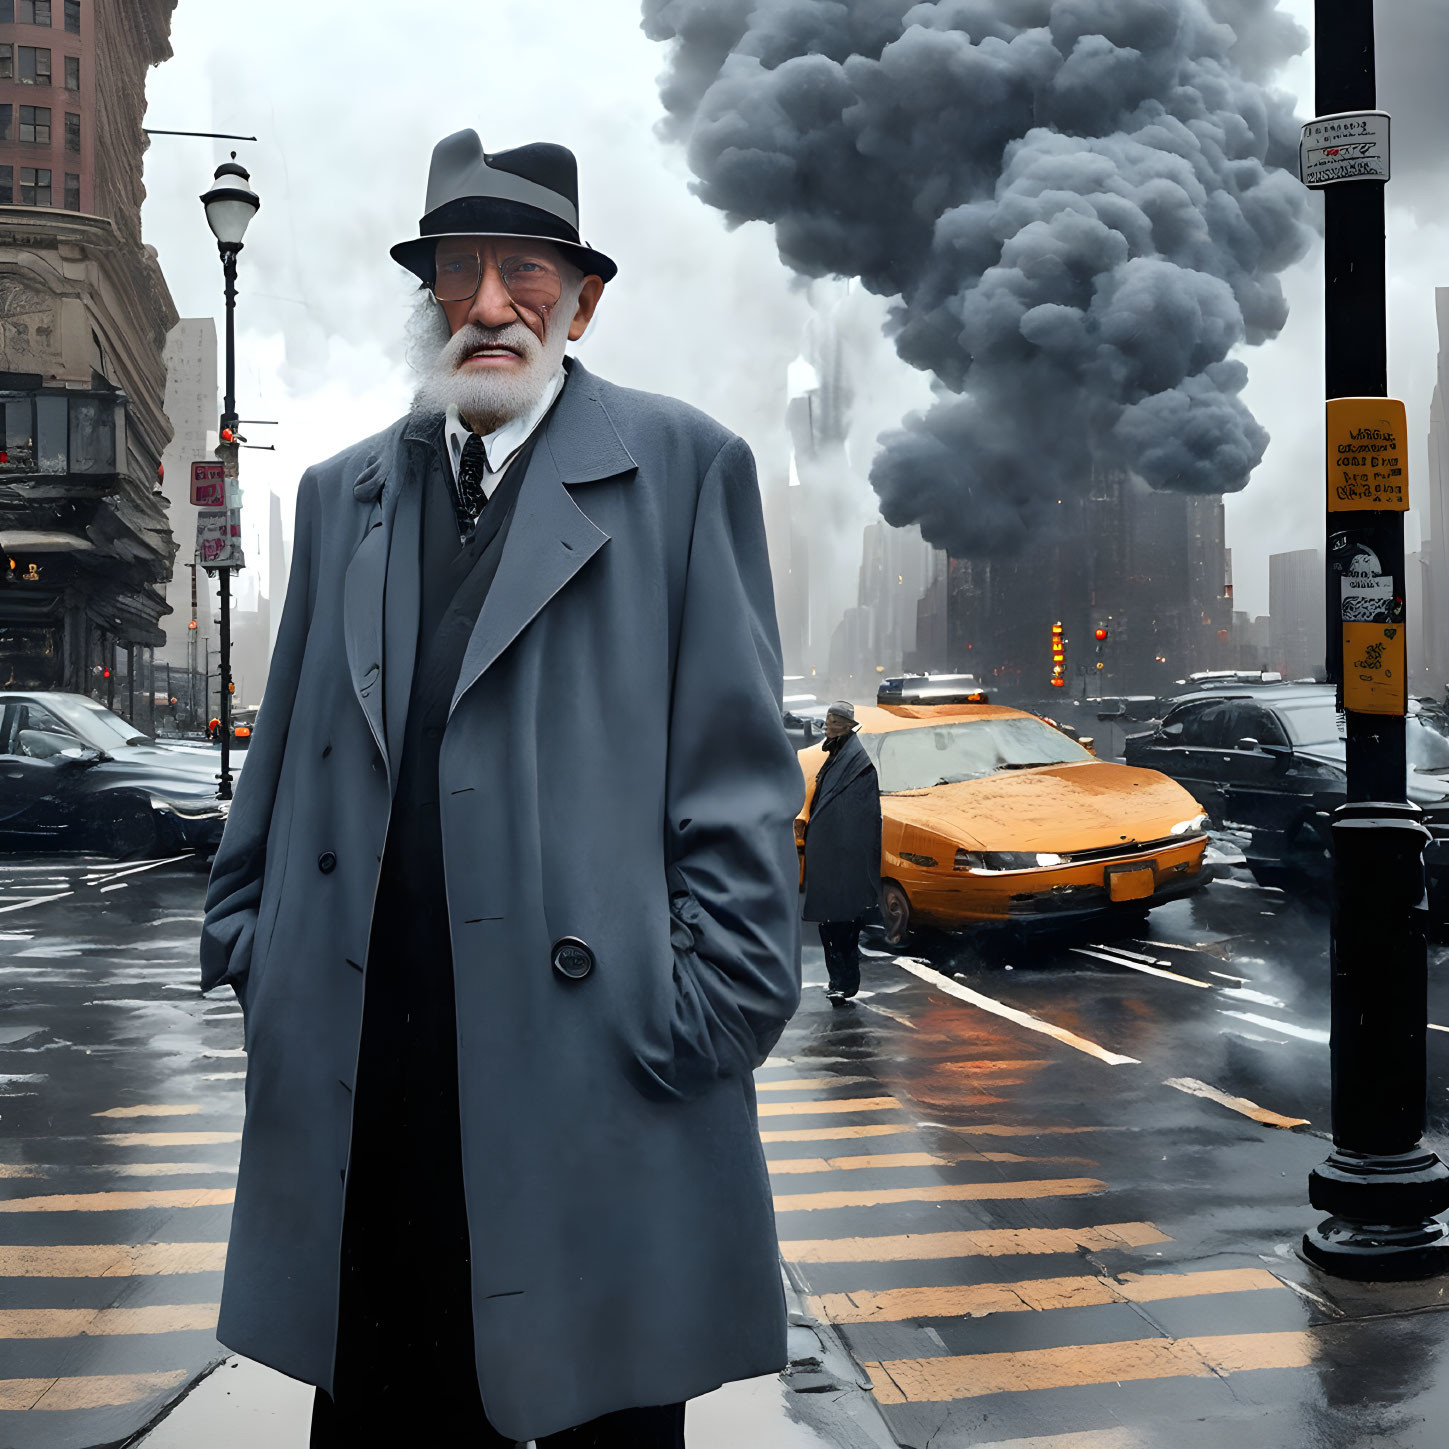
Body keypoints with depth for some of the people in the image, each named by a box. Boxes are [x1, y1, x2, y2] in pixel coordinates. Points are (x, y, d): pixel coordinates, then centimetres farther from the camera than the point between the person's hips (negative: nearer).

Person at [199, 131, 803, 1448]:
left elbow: (739, 767, -3)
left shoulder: (682, 469, 2)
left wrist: (709, 1016, -8)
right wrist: (249, 948, 9)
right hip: (363, 1087, 4)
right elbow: (286, 748, 18)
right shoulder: (343, 494, 16)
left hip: (594, 1079, -3)